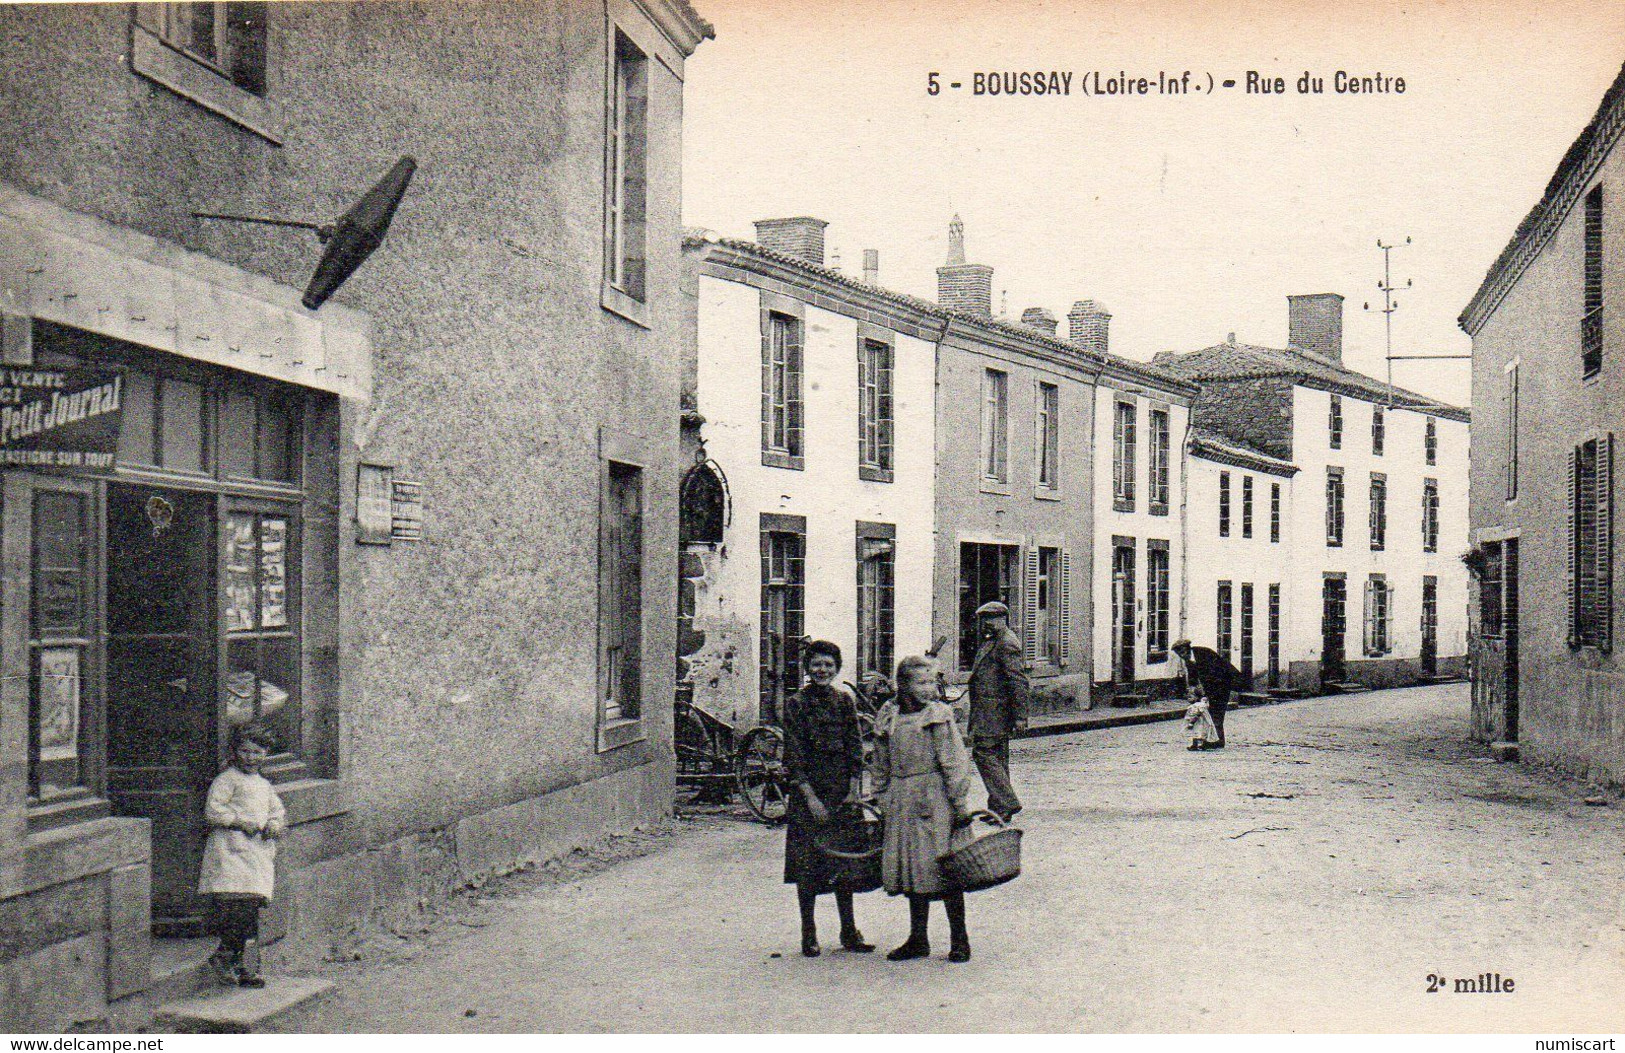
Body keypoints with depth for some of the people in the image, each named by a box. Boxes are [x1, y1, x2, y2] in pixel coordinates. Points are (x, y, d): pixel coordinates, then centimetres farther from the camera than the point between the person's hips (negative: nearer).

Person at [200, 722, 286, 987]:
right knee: (235, 904, -20)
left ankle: (237, 963, 11)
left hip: (260, 852, 7)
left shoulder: (264, 785, 22)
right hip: (231, 850, -7)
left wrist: (274, 826, 6)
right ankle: (223, 955, -7)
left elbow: (278, 812, 28)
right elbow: (212, 811, -10)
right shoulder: (227, 779, -1)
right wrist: (242, 822, -14)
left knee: (251, 909, 5)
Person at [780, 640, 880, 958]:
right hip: (808, 790, -3)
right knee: (808, 863, -1)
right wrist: (810, 797, -13)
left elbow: (855, 747, 6)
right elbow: (794, 754, -7)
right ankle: (808, 934, 6)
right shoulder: (795, 704, -3)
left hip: (843, 791, 3)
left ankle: (849, 932, 14)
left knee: (845, 863, 6)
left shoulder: (844, 701, 7)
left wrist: (854, 789, -3)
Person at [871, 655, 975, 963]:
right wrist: (883, 804, 14)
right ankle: (918, 940, 20)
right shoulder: (887, 718, 7)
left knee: (943, 868, -3)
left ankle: (959, 940, 8)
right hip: (902, 804, 4)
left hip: (936, 799, -4)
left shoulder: (939, 715, -5)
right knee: (909, 868, 10)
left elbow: (954, 764, -6)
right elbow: (881, 767, 15)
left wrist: (959, 804, -9)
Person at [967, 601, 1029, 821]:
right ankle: (999, 808, 15)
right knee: (997, 757, 11)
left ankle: (1006, 802, -13)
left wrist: (1020, 716, -22)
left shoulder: (1007, 644, -13)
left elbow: (1019, 682, -18)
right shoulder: (991, 642, 20)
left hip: (994, 710, -11)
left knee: (984, 751, -14)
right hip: (988, 711, 11)